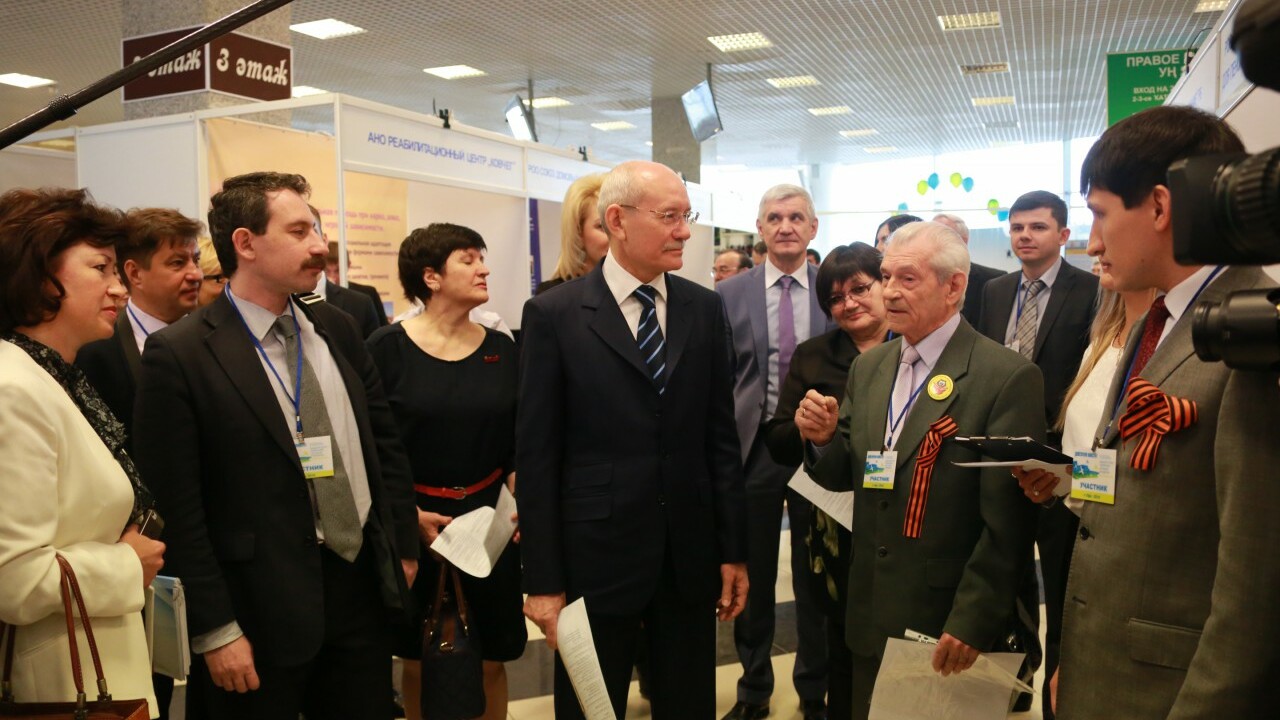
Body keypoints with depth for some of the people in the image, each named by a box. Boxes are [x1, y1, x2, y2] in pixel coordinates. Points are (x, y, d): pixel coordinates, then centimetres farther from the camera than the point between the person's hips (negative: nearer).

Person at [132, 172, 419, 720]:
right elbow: (177, 509, -13)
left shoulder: (337, 329, 6)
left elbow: (385, 442, 12)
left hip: (362, 587, 5)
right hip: (261, 608, -5)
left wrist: (405, 547, 10)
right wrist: (215, 631, -12)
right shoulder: (179, 355, -12)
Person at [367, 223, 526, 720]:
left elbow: (518, 445, 7)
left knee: (490, 662, 9)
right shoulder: (387, 349, -7)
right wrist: (409, 515, -14)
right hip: (413, 523, -2)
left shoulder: (503, 350, 3)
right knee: (419, 663, 11)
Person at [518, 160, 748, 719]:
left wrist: (734, 549, 5)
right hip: (595, 558, -3)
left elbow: (721, 437, 6)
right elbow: (537, 456, -7)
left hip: (691, 555, 3)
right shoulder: (554, 315, -7)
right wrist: (542, 580, -8)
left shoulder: (704, 309, 4)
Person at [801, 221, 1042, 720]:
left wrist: (971, 623, -16)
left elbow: (1007, 523, -16)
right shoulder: (868, 367, 7)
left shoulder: (1008, 377, -14)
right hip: (871, 619, 6)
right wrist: (822, 438, -10)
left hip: (951, 627, -6)